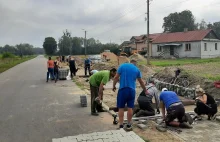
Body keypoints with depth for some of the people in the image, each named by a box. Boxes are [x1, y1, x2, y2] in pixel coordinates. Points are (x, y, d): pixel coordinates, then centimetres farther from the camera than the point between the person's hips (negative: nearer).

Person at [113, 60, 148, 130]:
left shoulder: (122, 66, 3)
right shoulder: (137, 69, 10)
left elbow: (116, 77, -3)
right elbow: (141, 82, 19)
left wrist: (113, 86, 10)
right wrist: (145, 91, 31)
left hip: (122, 89, -2)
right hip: (131, 90, 2)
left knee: (121, 108, 6)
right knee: (130, 108, 8)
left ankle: (121, 125, 7)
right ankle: (129, 125, 15)